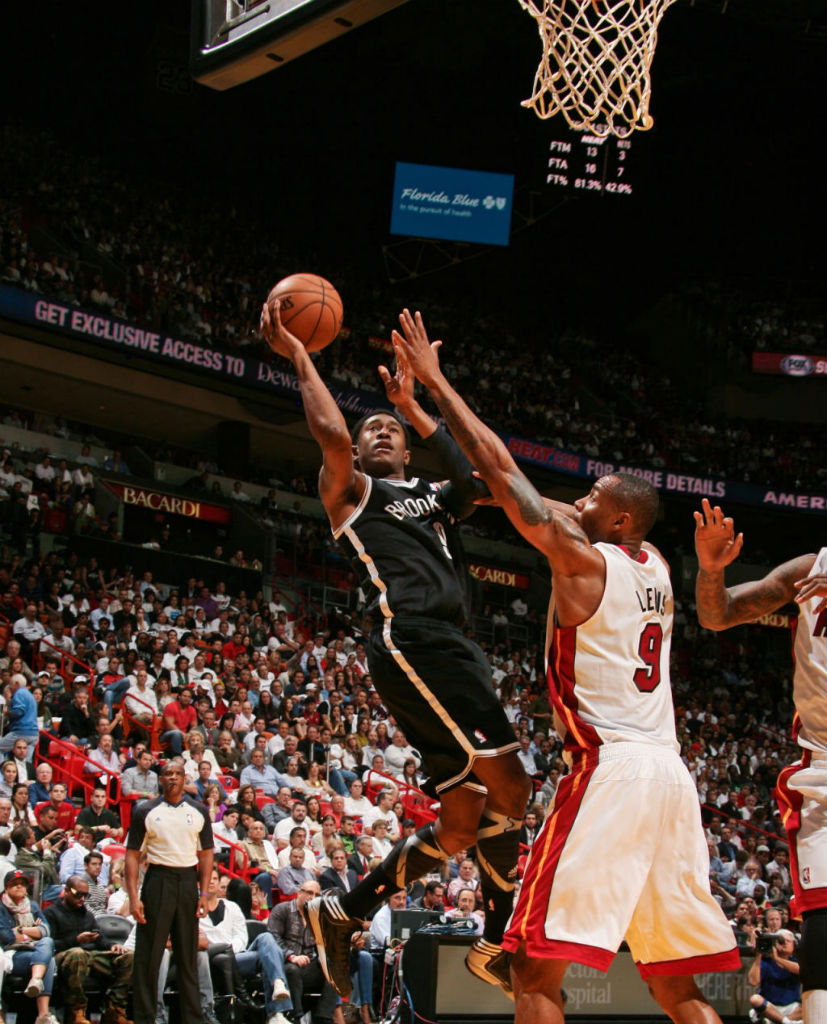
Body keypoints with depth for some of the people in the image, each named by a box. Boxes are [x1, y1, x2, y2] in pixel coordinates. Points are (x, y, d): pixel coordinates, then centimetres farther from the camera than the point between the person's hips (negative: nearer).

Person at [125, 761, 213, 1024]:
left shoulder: (198, 812, 8)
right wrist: (133, 896, -8)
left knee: (188, 955, 7)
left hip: (188, 881, 2)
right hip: (158, 880, -2)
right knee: (148, 956, -1)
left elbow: (206, 853, 11)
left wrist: (204, 894, 2)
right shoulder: (146, 812, 1)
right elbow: (132, 854, 0)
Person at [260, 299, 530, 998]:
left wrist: (414, 407, 19)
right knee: (509, 786, -15)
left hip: (454, 648, 8)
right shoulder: (351, 490, 12)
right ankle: (503, 941, -8)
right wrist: (299, 356, 4)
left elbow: (484, 475, 10)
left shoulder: (438, 497, 30)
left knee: (465, 819, 5)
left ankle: (346, 914, 11)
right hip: (411, 640, -8)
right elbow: (331, 432, -8)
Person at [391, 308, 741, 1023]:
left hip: (609, 769, -8)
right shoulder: (654, 566, 18)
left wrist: (433, 378, 7)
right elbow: (530, 496, 24)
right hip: (670, 773, 8)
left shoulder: (582, 557, -3)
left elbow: (497, 466, -2)